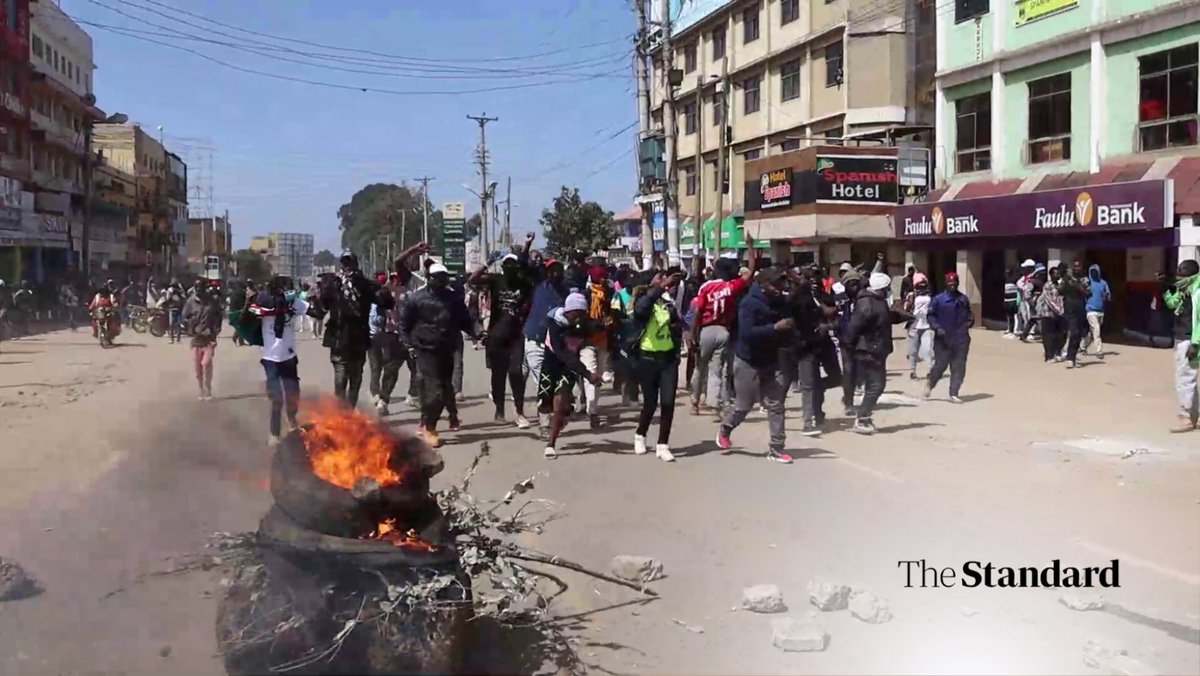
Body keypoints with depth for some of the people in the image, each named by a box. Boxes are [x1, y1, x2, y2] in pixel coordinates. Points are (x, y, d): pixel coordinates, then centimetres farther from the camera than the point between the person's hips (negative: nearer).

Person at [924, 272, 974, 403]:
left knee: (959, 368, 1)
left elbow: (969, 313, 23)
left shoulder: (963, 299, 9)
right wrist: (936, 327, -13)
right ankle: (930, 383, 27)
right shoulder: (938, 299, -3)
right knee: (940, 365, -2)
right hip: (943, 340, -3)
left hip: (961, 340, 3)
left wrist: (970, 321, 4)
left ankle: (953, 393, 8)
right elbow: (930, 315, 0)